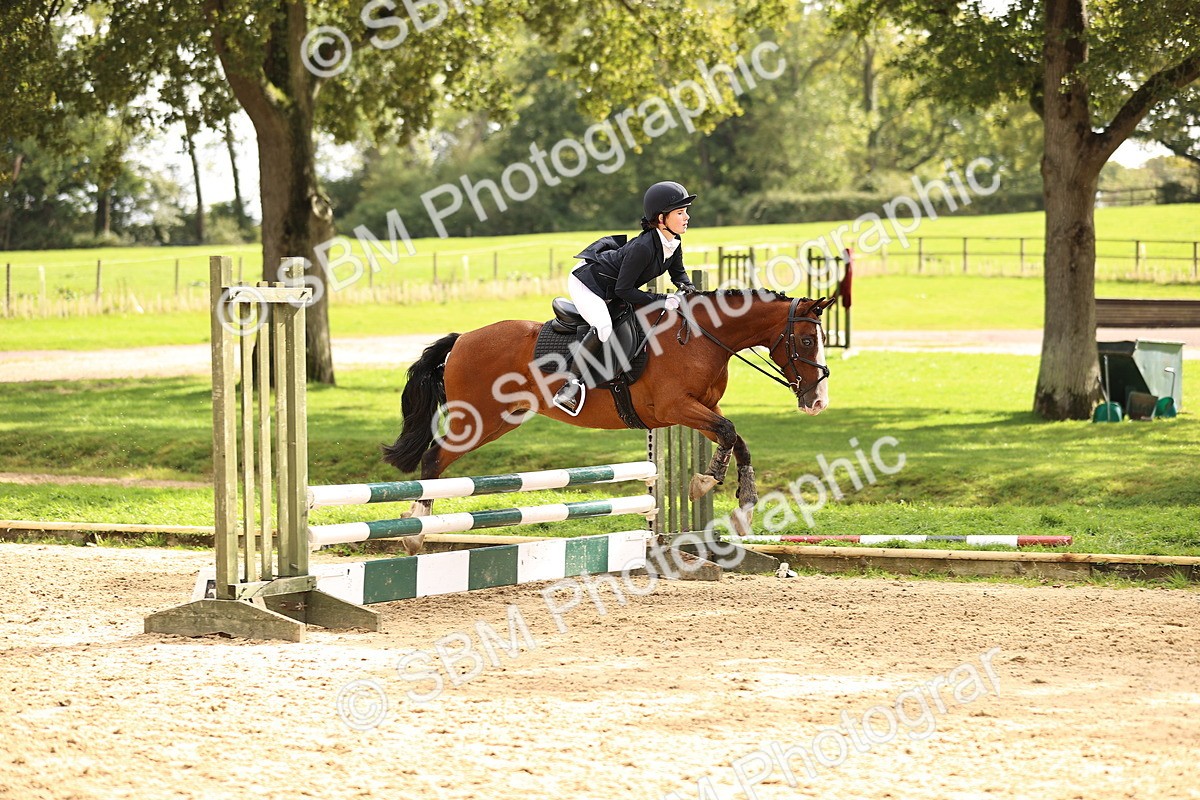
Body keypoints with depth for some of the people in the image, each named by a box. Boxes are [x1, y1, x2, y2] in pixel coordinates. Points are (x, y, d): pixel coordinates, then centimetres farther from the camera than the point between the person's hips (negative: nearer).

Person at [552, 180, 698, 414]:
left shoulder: (674, 243, -9)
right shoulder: (643, 248, -35)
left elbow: (677, 272, 11)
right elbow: (624, 290, -30)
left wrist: (685, 285, -12)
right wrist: (663, 300, -29)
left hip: (610, 291, 10)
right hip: (587, 282, -10)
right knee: (603, 328, -29)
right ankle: (572, 384, -24)